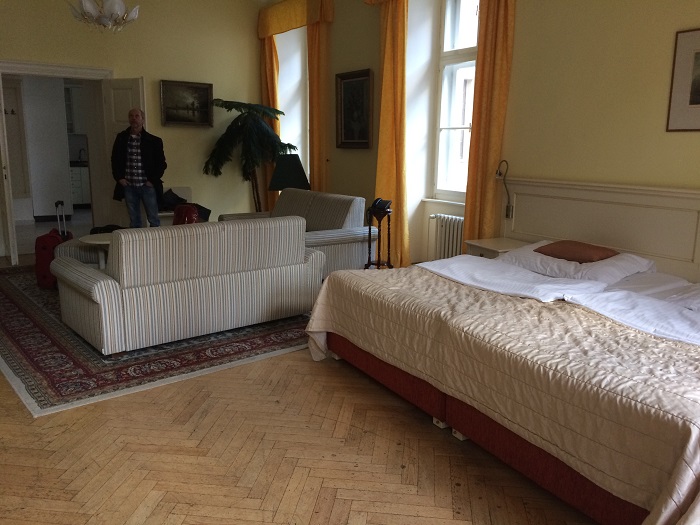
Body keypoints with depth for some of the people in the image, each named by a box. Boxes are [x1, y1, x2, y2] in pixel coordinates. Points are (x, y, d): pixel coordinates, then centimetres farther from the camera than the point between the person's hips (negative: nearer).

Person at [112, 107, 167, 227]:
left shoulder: (154, 141, -2)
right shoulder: (121, 138, 5)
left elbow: (161, 163, 1)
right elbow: (115, 159, 13)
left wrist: (153, 180, -6)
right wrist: (119, 177, 3)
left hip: (147, 186, -2)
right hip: (129, 186, 2)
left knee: (153, 220, 4)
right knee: (134, 222, 9)